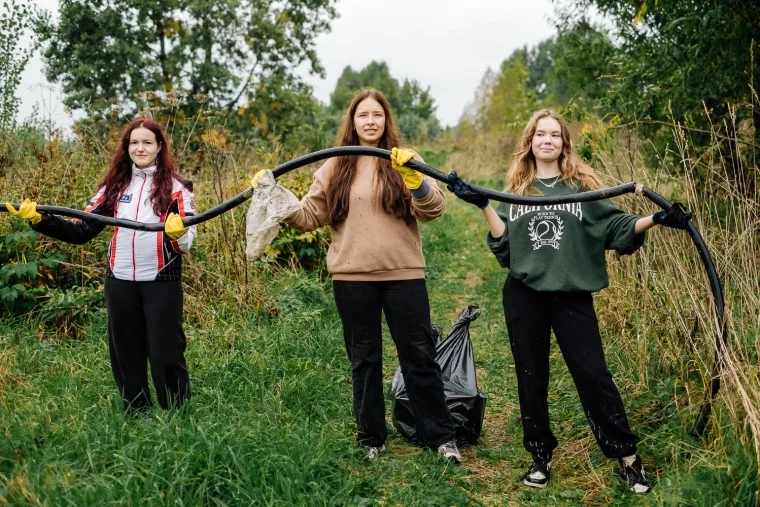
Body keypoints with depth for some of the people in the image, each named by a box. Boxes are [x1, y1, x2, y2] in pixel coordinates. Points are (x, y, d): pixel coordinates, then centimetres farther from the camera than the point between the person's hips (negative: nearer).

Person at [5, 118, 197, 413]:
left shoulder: (177, 187, -1)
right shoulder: (115, 187, 9)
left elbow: (187, 243, -8)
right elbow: (81, 231, 5)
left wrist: (178, 233, -32)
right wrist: (38, 220, -8)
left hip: (161, 282, -4)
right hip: (120, 282, 4)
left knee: (166, 354, -1)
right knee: (126, 354, 12)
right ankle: (135, 416, 26)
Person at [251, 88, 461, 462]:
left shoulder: (404, 162, 3)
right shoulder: (335, 169, 9)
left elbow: (434, 209, -9)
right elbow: (309, 216, 6)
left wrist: (414, 177, -25)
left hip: (403, 275, -1)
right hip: (352, 278, 2)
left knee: (419, 356, 3)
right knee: (364, 360, 10)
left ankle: (441, 435, 15)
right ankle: (371, 438, 23)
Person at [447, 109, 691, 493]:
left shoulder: (583, 184, 6)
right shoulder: (516, 189, 10)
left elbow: (615, 226, 0)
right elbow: (503, 242, 2)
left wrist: (655, 219, -15)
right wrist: (482, 205, -8)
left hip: (572, 294, -2)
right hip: (524, 295, 2)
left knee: (593, 374, -2)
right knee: (531, 378, 8)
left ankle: (626, 455, 12)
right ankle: (540, 455, 23)